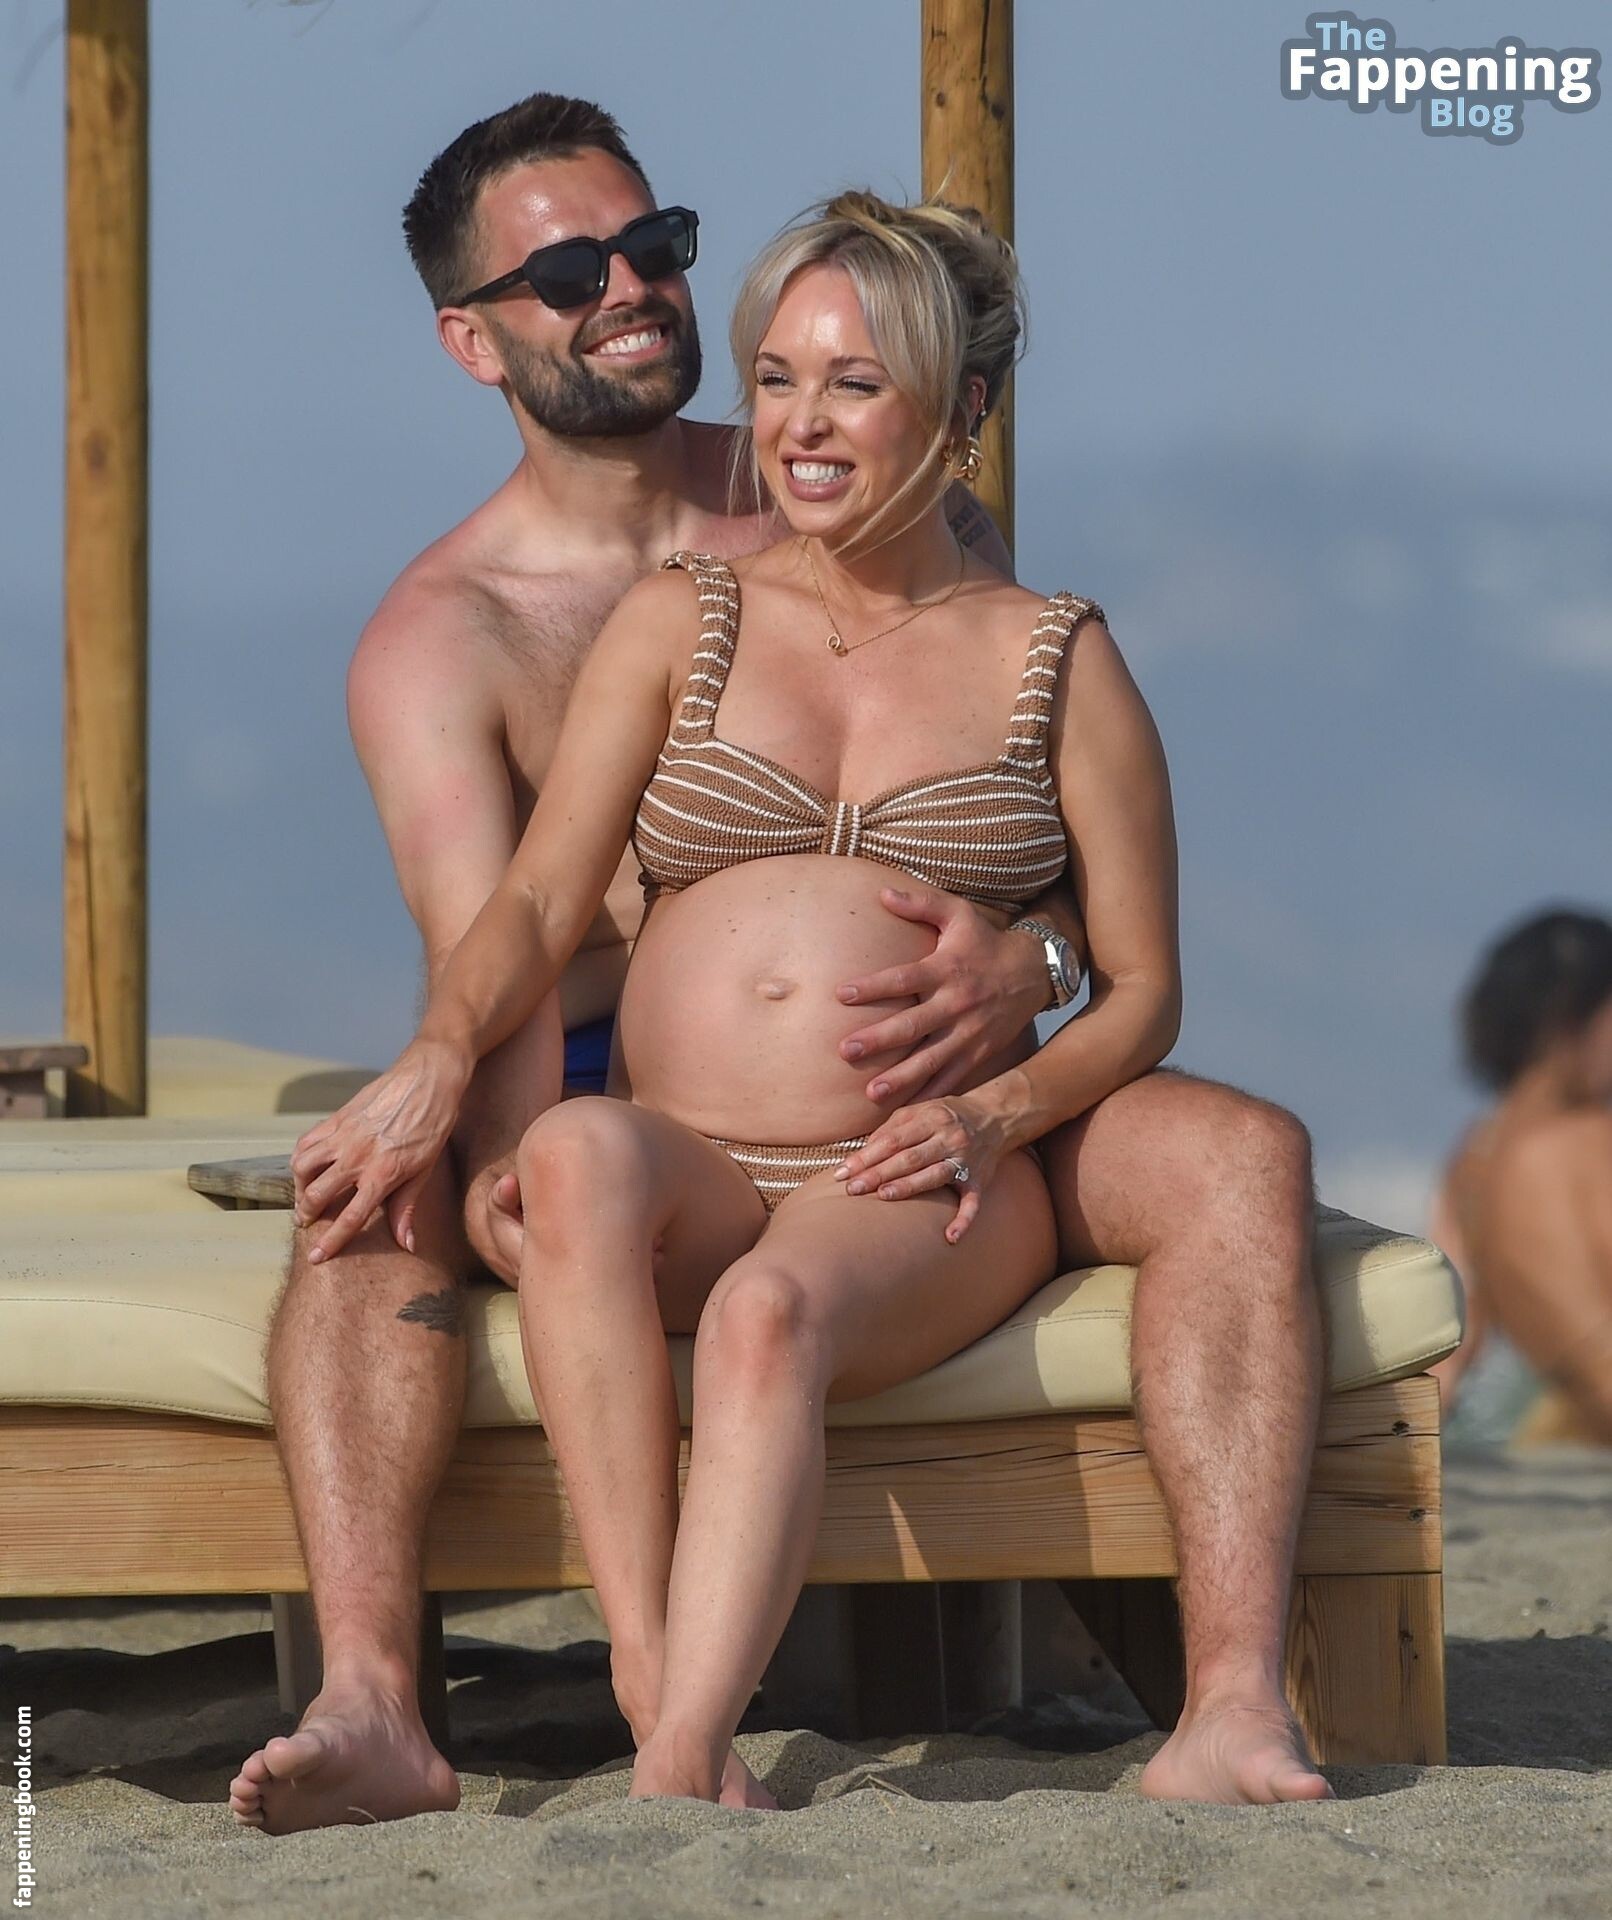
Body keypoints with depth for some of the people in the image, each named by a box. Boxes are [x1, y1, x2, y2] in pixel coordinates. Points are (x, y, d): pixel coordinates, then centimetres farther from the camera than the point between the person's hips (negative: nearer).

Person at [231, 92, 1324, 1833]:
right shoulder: (442, 637, -4)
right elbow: (489, 943, -22)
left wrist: (1025, 954, -25)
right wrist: (524, 1172, -44)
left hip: (920, 1108, 2)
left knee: (1242, 1154, -26)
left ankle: (1234, 1716, -39)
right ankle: (372, 1711, -47)